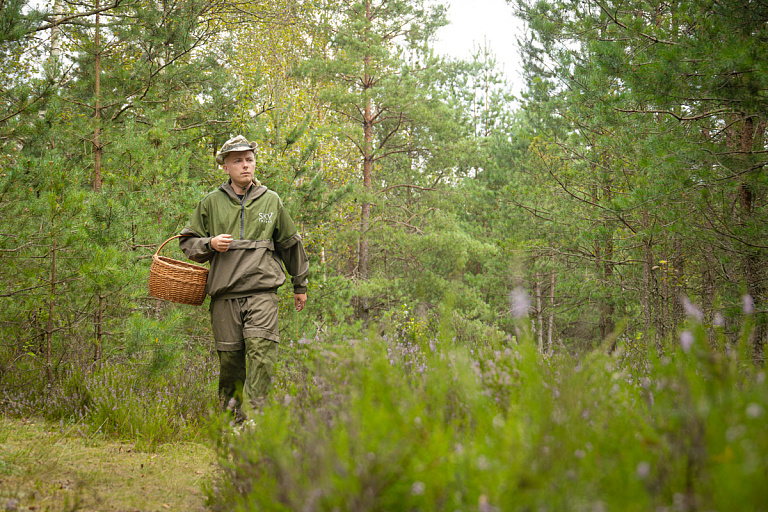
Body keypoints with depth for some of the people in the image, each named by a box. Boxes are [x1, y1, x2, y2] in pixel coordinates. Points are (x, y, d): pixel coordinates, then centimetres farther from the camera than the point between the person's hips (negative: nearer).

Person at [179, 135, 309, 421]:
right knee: (230, 356, 2)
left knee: (261, 350, -17)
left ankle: (253, 412, -19)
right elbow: (187, 242, 17)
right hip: (224, 294, 1)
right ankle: (229, 410, 22)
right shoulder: (211, 203, 11)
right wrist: (210, 244, -5)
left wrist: (300, 285, 27)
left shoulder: (270, 201, 13)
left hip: (262, 292, -1)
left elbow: (290, 243, 23)